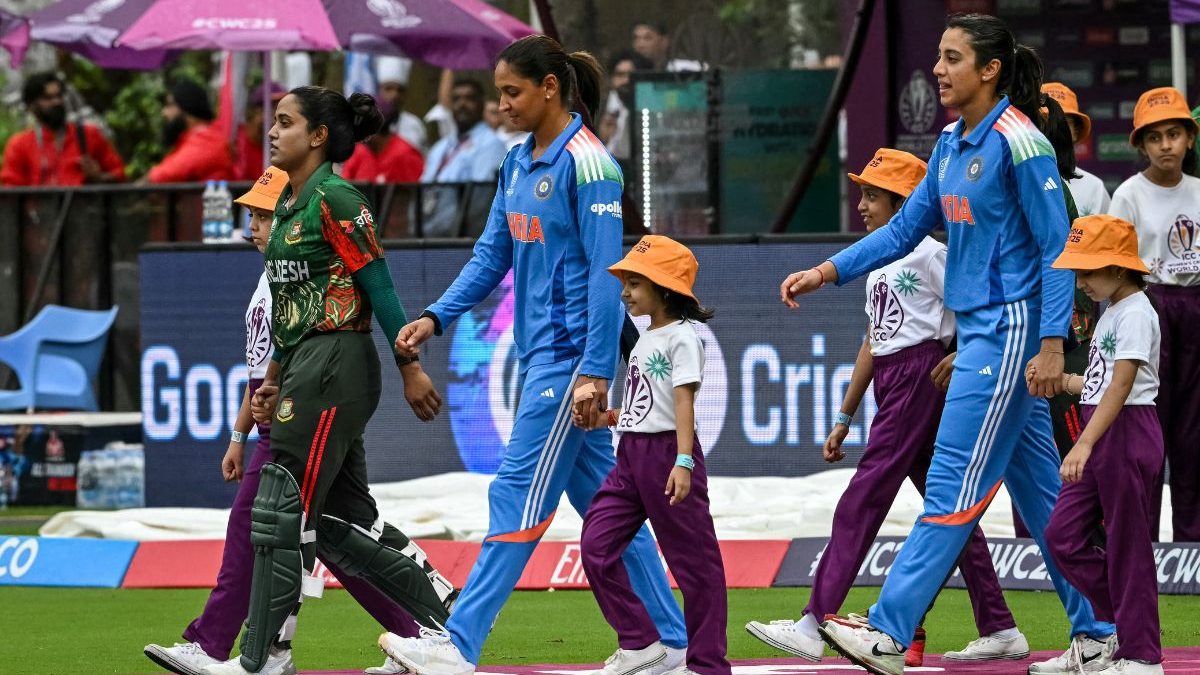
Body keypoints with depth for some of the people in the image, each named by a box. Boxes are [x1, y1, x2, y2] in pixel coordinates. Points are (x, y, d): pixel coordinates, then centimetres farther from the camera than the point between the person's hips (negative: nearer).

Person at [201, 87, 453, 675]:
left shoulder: (335, 200, -12)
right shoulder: (288, 206, 16)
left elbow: (379, 287, -14)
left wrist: (410, 368, -15)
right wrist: (275, 382, 17)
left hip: (336, 364, -10)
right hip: (305, 366, 10)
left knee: (284, 511, -8)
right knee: (340, 517, 11)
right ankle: (443, 618, 18)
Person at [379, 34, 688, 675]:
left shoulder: (586, 163, -14)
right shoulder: (518, 163, 12)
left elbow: (605, 272, -17)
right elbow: (491, 255, 16)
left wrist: (595, 372, -21)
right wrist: (435, 317, 3)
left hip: (572, 353, -9)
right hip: (539, 353, 9)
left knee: (518, 494, -9)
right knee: (601, 499, 12)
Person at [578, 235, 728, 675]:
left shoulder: (681, 337, -8)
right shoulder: (644, 340, 18)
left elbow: (683, 400, -18)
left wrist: (683, 461, -27)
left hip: (668, 448, -9)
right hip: (631, 453, 9)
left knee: (692, 557, -3)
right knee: (596, 546, 0)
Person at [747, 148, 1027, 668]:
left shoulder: (928, 253, -8)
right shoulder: (879, 261, 18)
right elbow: (872, 343, 22)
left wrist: (962, 357, -26)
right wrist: (844, 418, 20)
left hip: (920, 375, -10)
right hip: (890, 384, 10)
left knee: (863, 499, -13)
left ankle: (813, 626, -17)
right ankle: (1000, 630, 13)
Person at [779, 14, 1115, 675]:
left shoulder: (1019, 144, -14)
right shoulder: (952, 143, 12)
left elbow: (1057, 249, -15)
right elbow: (907, 227, 19)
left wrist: (1052, 345, -20)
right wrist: (827, 272, 11)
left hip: (1011, 332, -9)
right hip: (977, 331, 9)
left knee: (953, 486, -9)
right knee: (1038, 490, 11)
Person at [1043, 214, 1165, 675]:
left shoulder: (1135, 314, -14)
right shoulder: (1111, 313, 16)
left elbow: (1122, 384, -24)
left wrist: (1085, 443, -32)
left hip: (1128, 430, -10)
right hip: (1100, 434, 10)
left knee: (1127, 543, -4)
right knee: (1062, 536, 6)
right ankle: (1121, 619, 16)